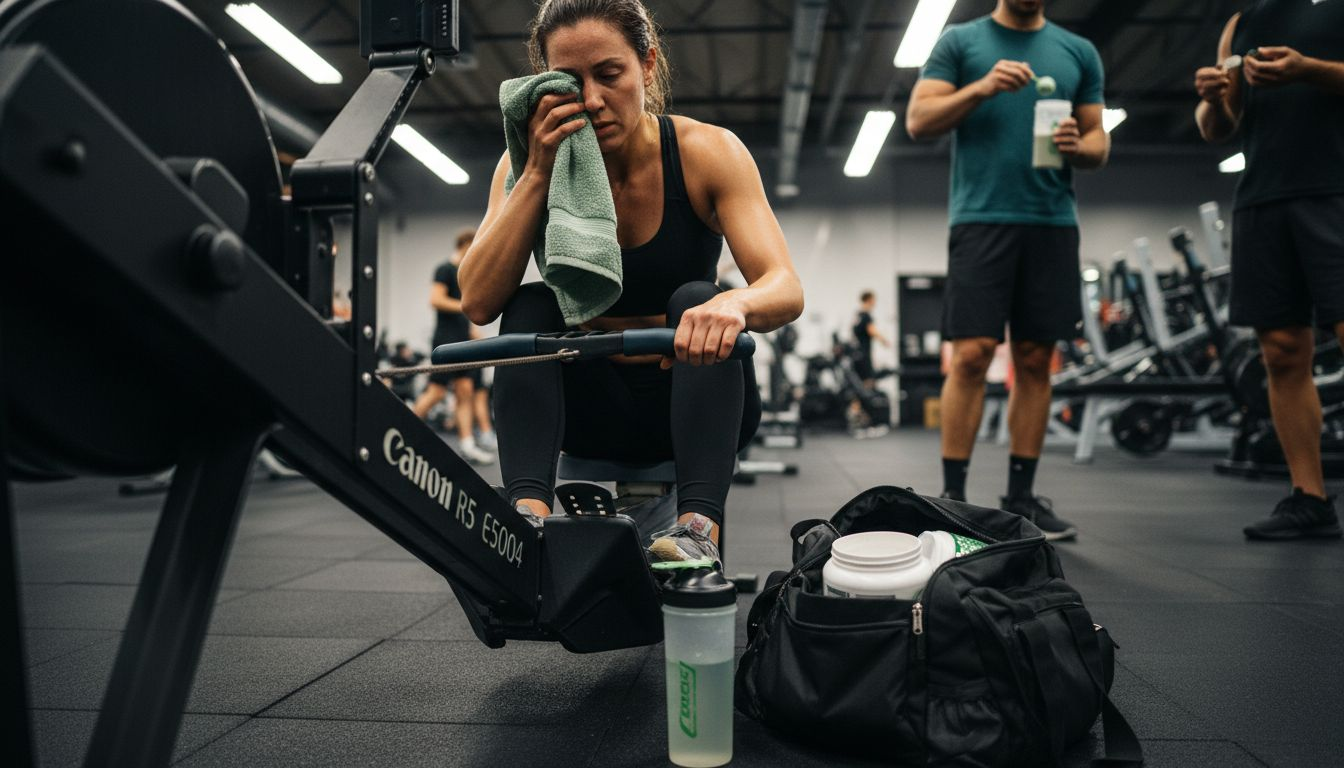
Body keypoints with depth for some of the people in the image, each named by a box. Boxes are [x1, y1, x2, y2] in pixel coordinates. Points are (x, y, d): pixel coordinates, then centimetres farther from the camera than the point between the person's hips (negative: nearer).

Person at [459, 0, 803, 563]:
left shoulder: (707, 152, -13)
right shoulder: (532, 161, -8)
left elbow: (786, 291, -25)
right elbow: (479, 302, -21)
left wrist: (735, 304, -48)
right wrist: (538, 174, -26)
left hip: (691, 397, -1)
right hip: (592, 408, 2)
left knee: (696, 301, -29)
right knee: (530, 304, -23)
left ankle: (700, 528, -41)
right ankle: (528, 512, -38)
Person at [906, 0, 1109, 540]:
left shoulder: (1078, 51, 17)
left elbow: (1100, 142, 15)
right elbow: (918, 121, 0)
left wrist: (1078, 147, -8)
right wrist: (981, 87, -14)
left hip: (1053, 221, 3)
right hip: (981, 217, -3)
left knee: (1035, 361, 2)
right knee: (971, 356, -10)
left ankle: (1021, 497, 10)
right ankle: (953, 496, -2)